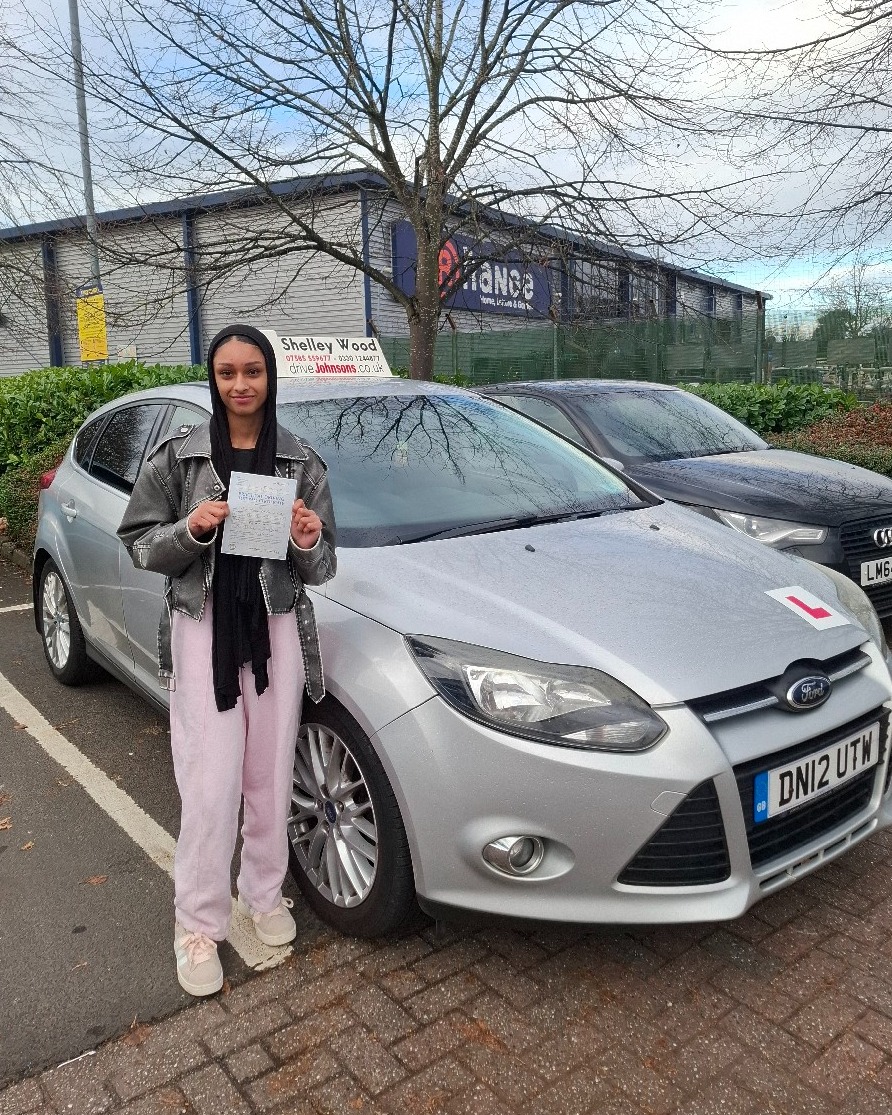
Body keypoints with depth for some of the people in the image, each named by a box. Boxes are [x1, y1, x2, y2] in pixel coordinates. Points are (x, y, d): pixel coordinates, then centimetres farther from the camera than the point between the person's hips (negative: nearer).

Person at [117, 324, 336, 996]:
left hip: (277, 630, 2)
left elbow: (320, 570, 5)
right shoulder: (178, 456, 0)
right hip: (203, 631, -1)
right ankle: (199, 924, 18)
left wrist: (308, 542, -18)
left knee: (270, 780, 10)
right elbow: (140, 544, 2)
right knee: (210, 786, -2)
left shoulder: (301, 462, 3)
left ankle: (264, 894, 33)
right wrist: (190, 529, -17)